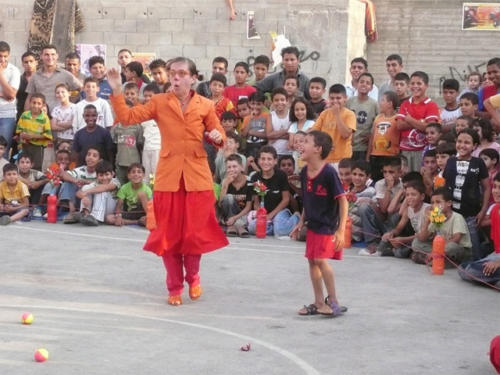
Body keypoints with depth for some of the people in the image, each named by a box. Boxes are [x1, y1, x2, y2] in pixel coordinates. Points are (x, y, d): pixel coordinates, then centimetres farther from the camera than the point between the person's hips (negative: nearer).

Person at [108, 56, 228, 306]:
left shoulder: (205, 106, 3)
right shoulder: (159, 102, 2)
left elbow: (219, 134, 10)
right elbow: (127, 117, -3)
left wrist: (218, 138, -12)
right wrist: (117, 92, -13)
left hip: (197, 177, 0)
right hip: (168, 176, 0)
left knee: (195, 232, 3)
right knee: (169, 234, 5)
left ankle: (192, 277, 30)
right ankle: (174, 286, 19)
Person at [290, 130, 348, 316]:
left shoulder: (329, 172, -20)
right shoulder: (304, 172, 2)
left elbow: (342, 200, -16)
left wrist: (341, 230, -19)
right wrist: (301, 222, 14)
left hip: (328, 225, -8)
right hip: (313, 224, 8)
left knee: (321, 260, -14)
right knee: (312, 260, 9)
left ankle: (333, 301, 0)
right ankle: (319, 303, 20)